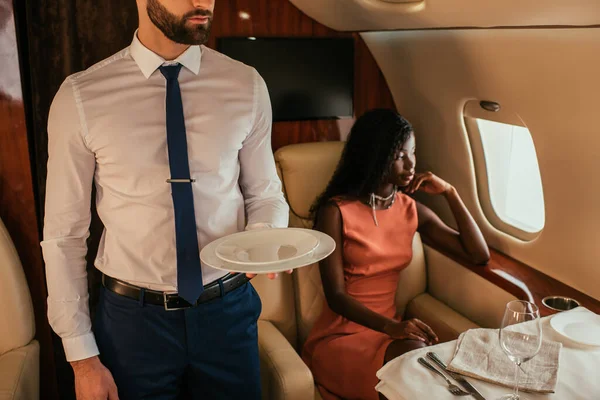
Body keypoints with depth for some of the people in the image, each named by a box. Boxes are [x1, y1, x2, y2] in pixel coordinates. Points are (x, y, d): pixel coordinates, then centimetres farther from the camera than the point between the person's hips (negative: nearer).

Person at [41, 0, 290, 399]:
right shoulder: (80, 97, -9)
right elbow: (64, 234, -5)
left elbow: (264, 193, 5)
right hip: (133, 318, -1)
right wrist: (82, 357, -4)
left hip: (228, 310, 2)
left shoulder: (246, 85, -4)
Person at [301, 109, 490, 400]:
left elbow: (479, 254, 5)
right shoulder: (335, 211, -11)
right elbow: (335, 296, -16)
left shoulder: (412, 209, 6)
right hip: (341, 335, -4)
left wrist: (449, 193, -3)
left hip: (389, 329, 5)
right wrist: (391, 327, -32)